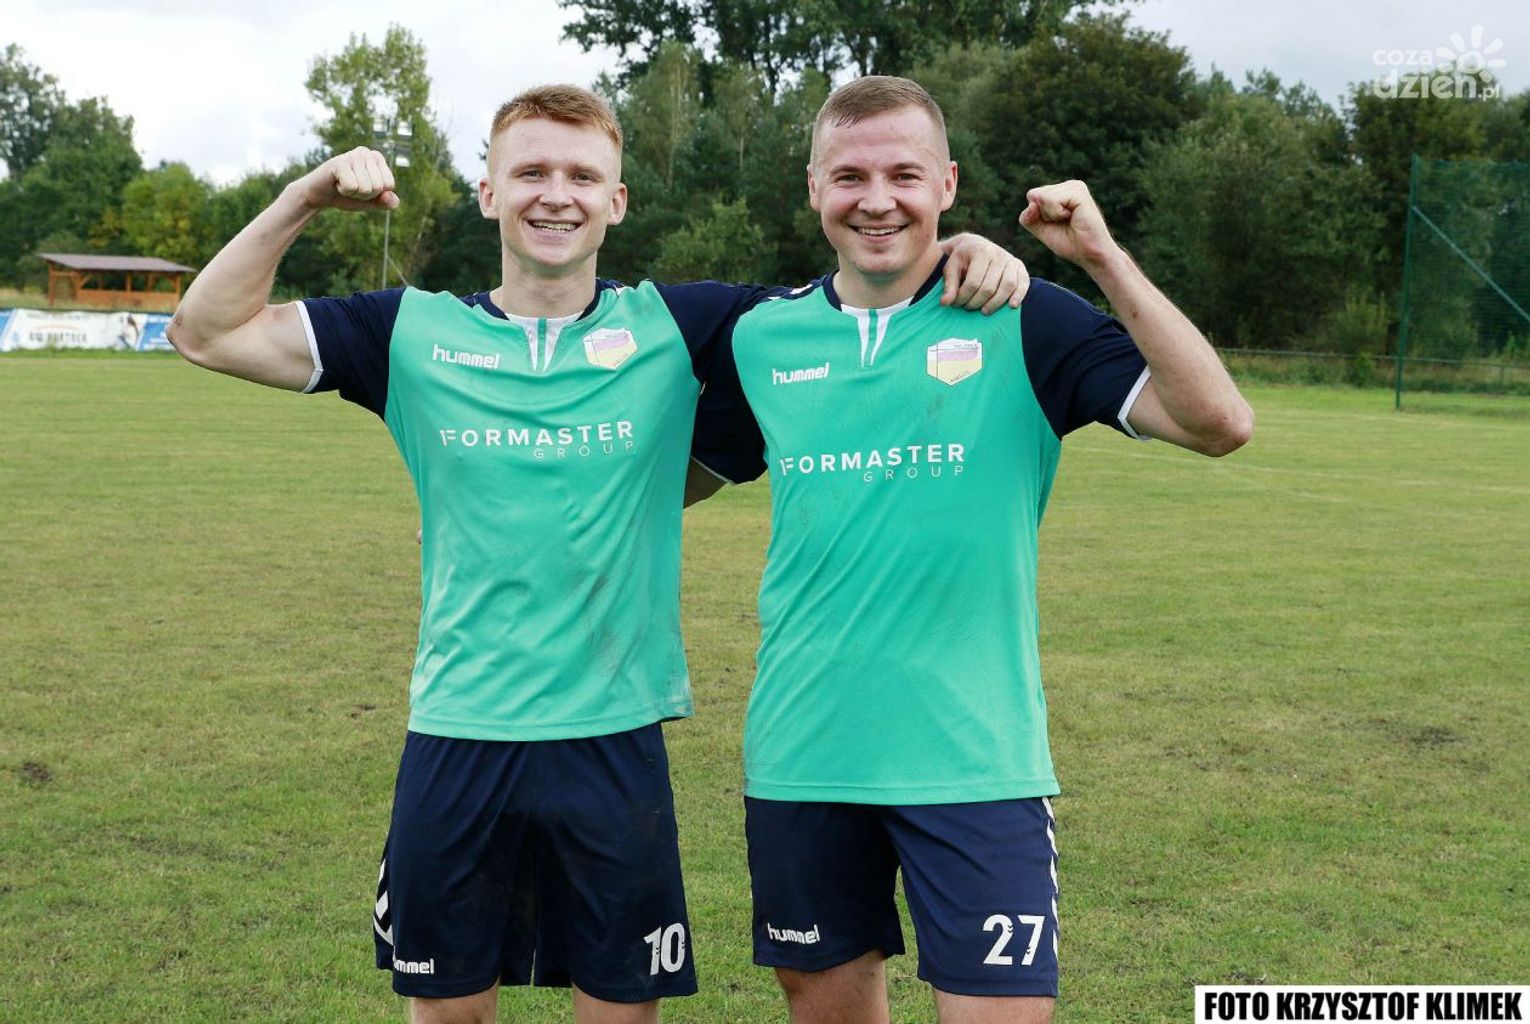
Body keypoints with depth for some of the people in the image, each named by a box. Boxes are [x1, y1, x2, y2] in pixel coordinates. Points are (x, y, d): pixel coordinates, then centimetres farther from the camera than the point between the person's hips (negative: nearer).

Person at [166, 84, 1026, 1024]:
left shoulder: (675, 328, 0)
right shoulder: (416, 333, 1)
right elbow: (209, 334, 2)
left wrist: (964, 254, -14)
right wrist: (307, 198, -8)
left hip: (616, 740, 0)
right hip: (457, 736, 1)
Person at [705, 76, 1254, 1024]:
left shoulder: (1025, 322, -4)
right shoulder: (763, 336, 5)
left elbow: (1219, 421, -14)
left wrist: (1105, 257, -18)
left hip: (972, 760, -3)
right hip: (799, 758, 3)